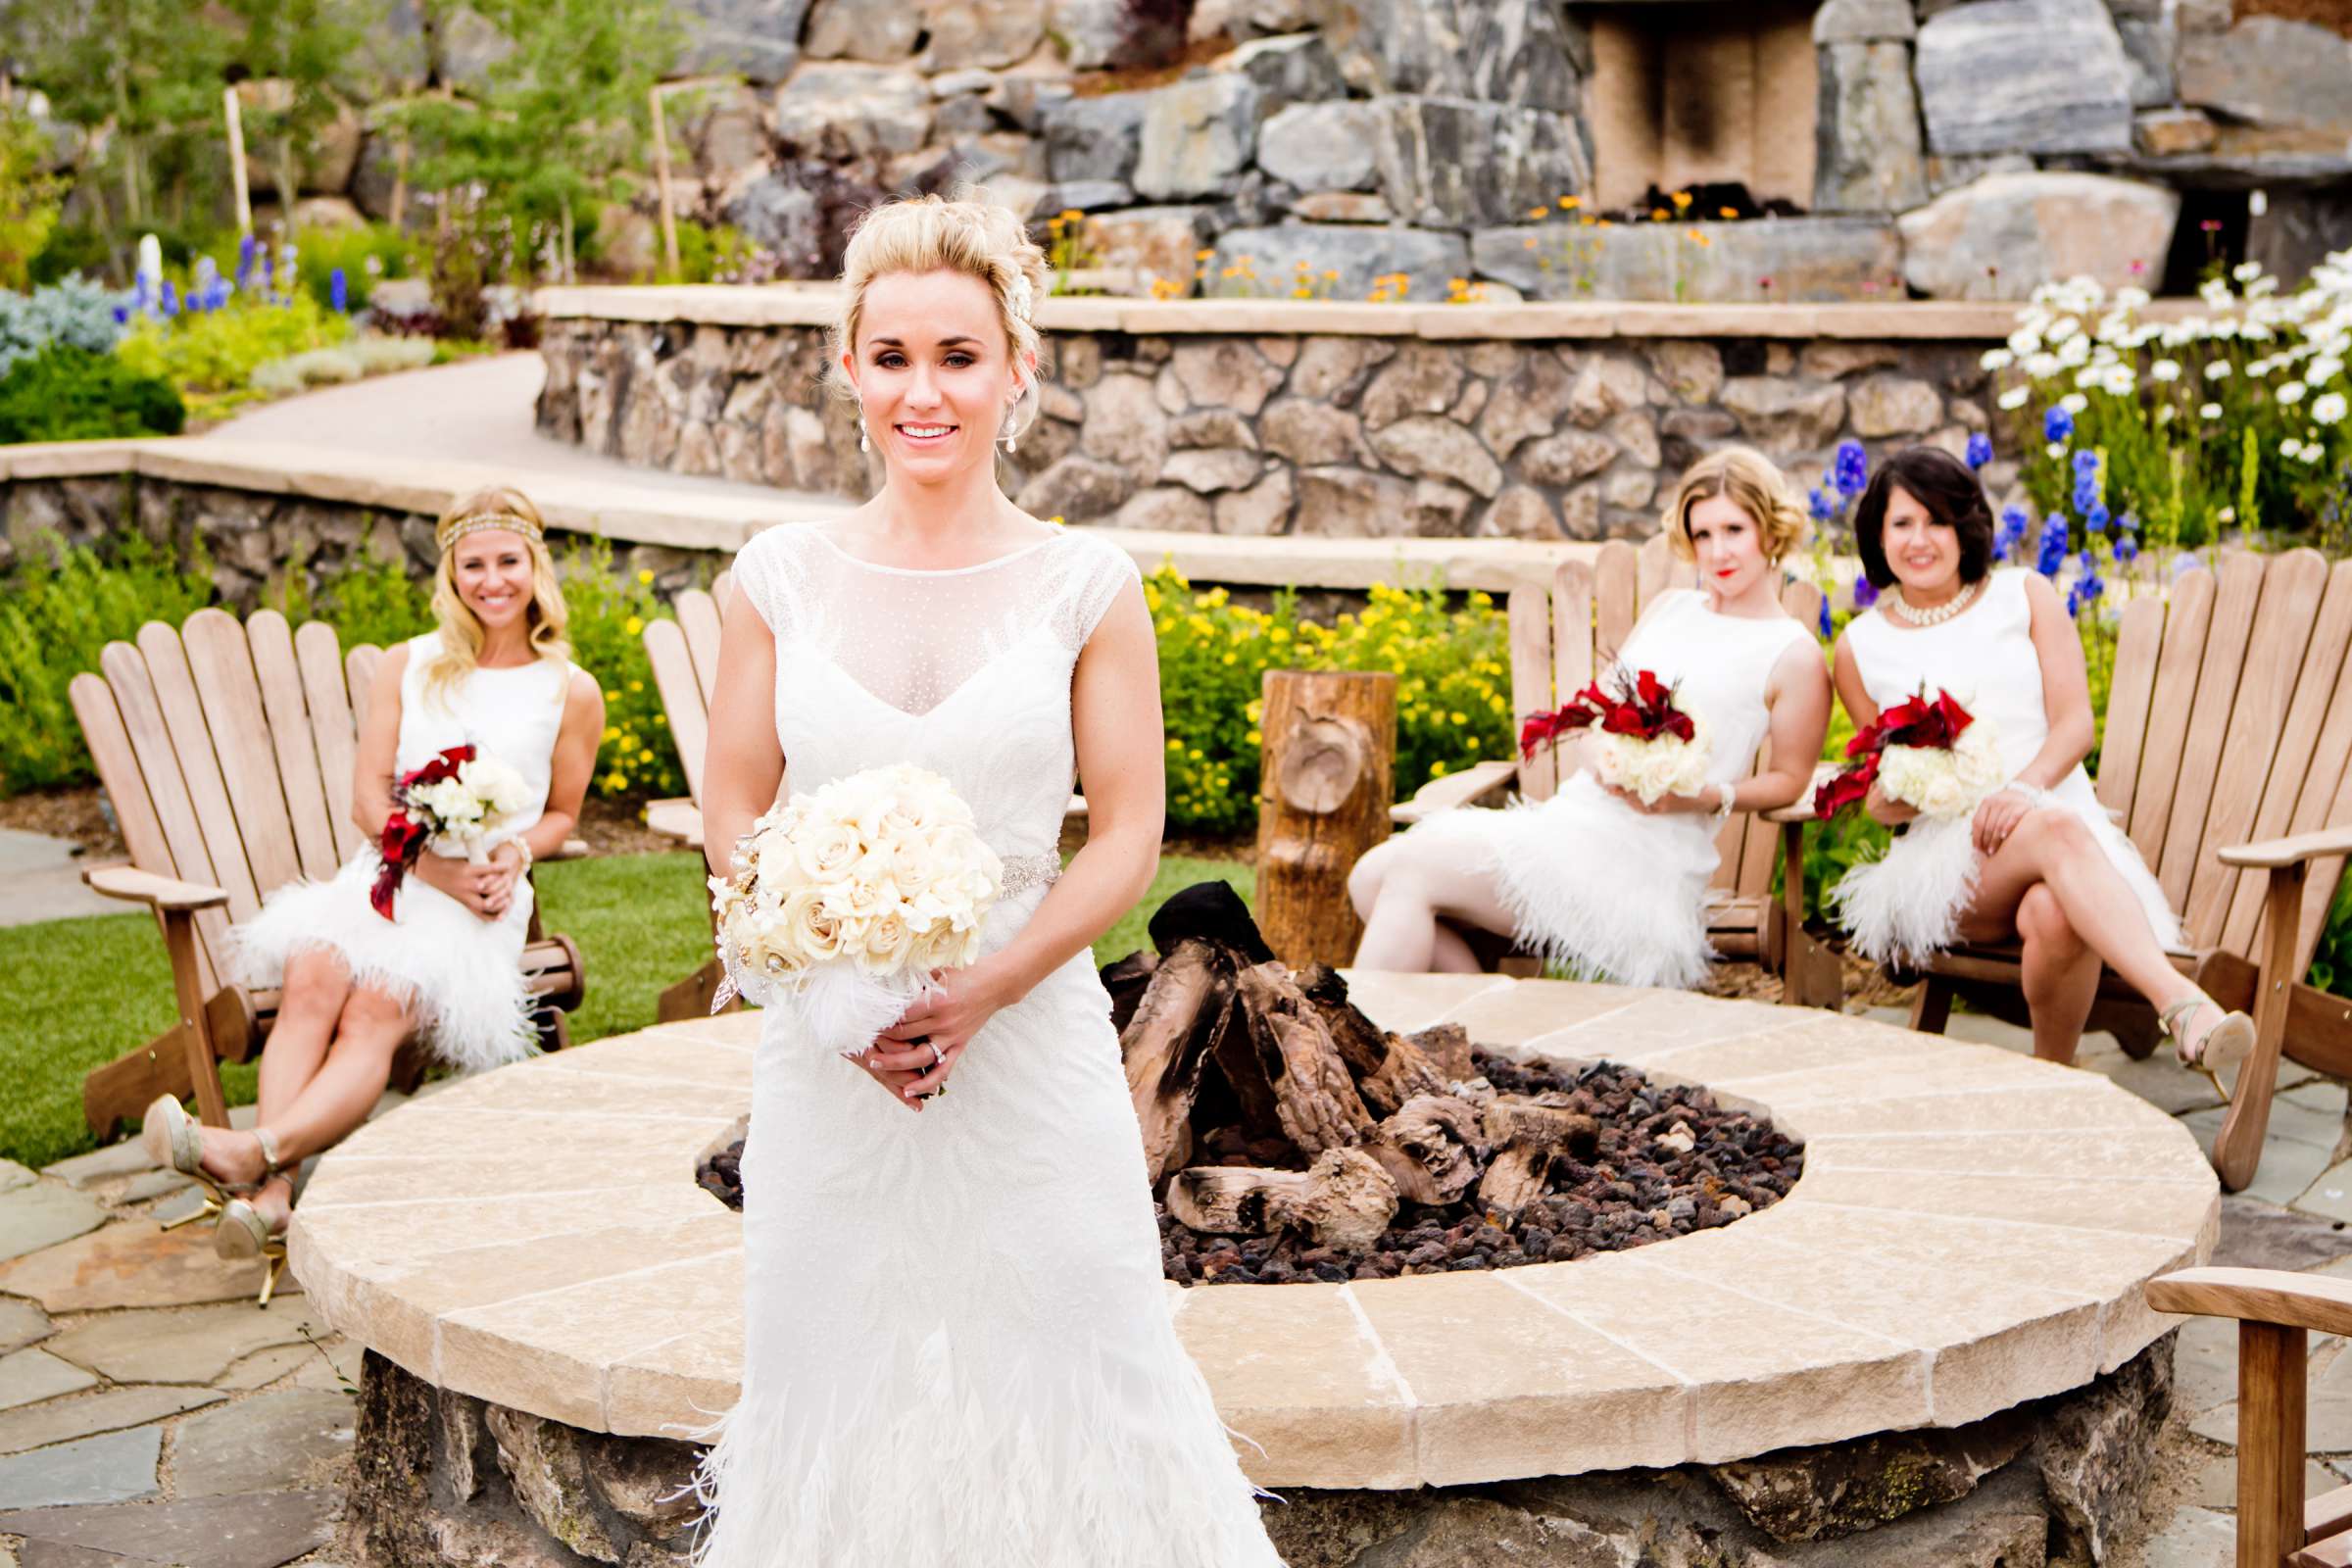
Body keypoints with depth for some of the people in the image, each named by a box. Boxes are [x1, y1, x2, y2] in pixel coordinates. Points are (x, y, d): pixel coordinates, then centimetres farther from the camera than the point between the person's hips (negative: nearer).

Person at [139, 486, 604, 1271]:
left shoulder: (571, 692, 10)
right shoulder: (407, 666, 14)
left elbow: (561, 812, 18)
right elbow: (369, 797, 7)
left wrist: (514, 853, -5)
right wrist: (435, 865, -10)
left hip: (483, 899, -2)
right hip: (386, 873, 2)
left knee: (376, 1009, -32)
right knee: (311, 981, -31)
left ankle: (259, 1151, -52)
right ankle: (270, 1191, -46)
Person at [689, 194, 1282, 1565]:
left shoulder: (1086, 586, -3)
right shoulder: (784, 577, 2)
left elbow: (1126, 840, -3)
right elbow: (733, 811, 4)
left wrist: (982, 991, -16)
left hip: (1031, 1044, -1)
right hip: (825, 1059, 2)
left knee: (1051, 1366, 4)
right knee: (837, 1378, 10)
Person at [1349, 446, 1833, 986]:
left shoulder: (1795, 655, -1)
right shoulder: (1668, 608, 17)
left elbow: (1789, 779, 4)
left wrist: (1704, 796, -13)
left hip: (1644, 858, -7)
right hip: (1571, 816, 8)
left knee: (1411, 871, -19)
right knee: (1371, 878, -8)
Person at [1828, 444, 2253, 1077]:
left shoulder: (2024, 596, 12)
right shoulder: (1861, 646, 15)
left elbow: (2076, 723, 2)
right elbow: (1878, 793, 21)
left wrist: (2025, 786, -19)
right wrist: (1898, 795, -5)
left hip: (2057, 818, 1)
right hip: (1947, 857, -1)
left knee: (2054, 916, -40)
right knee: (2058, 829, -38)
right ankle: (2184, 1006, -55)